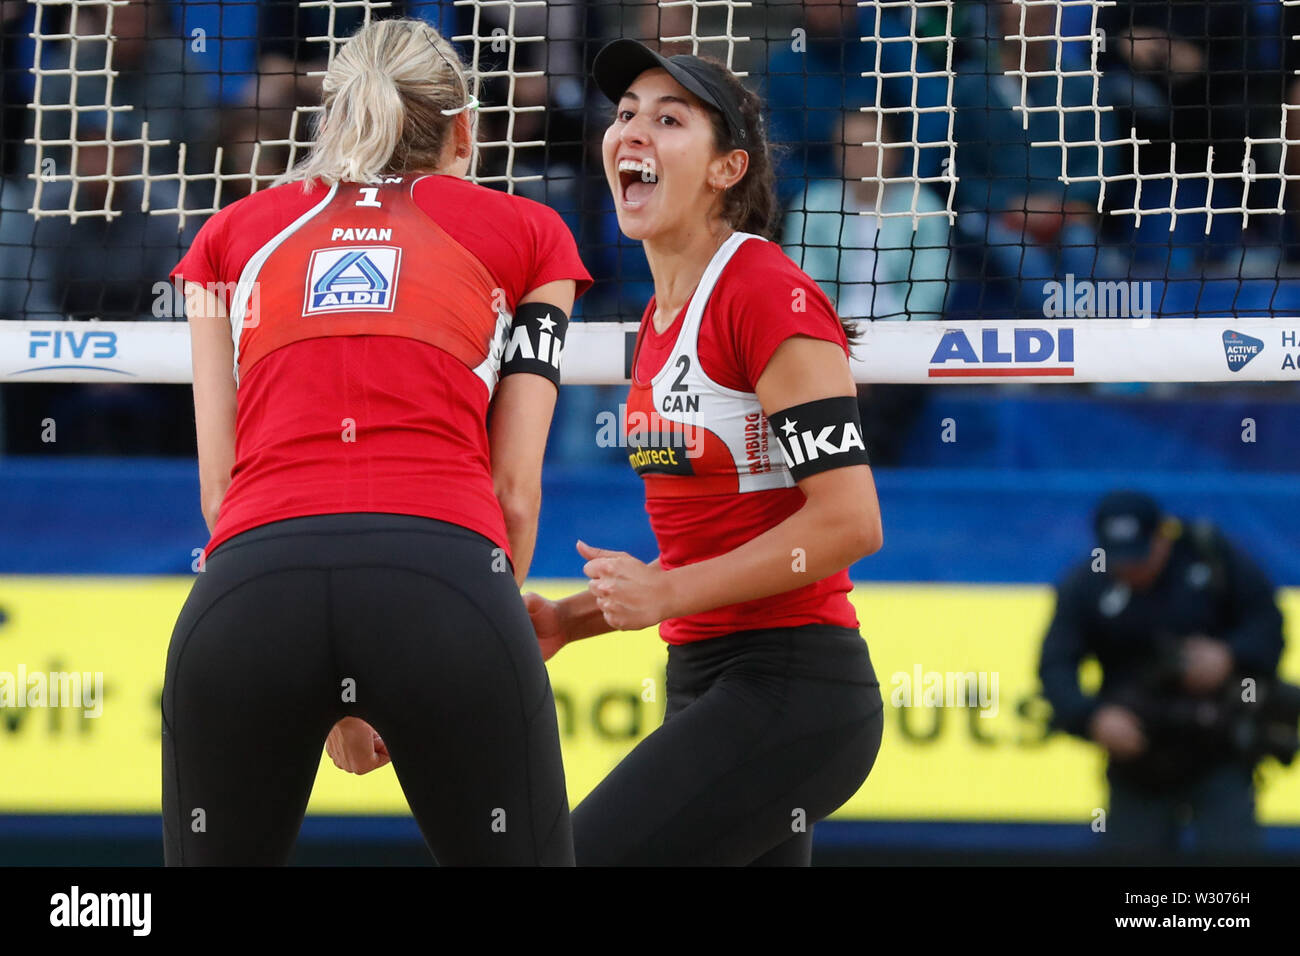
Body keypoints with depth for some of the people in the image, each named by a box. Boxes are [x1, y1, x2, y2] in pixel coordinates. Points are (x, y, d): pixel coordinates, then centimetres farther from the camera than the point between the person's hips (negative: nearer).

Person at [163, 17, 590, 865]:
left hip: (250, 582, 2)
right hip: (444, 575, -2)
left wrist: (323, 689, 24)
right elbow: (515, 488, 12)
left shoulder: (233, 232, 26)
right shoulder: (525, 233, 22)